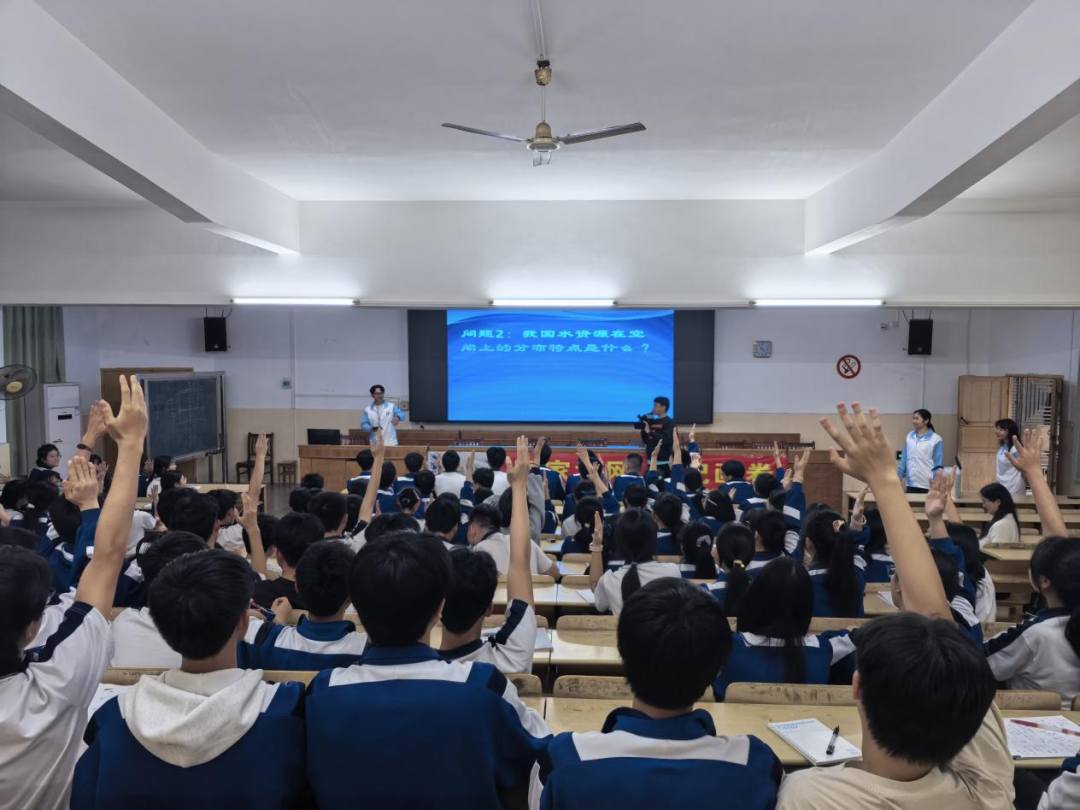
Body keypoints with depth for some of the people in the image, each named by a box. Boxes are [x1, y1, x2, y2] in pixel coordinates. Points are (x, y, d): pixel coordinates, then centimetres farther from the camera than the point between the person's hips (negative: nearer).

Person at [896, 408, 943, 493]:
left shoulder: (936, 440, -5)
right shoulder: (909, 437, 8)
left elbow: (938, 465, -4)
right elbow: (904, 460, 12)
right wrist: (898, 477, 8)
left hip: (928, 485, -4)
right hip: (911, 484, 4)